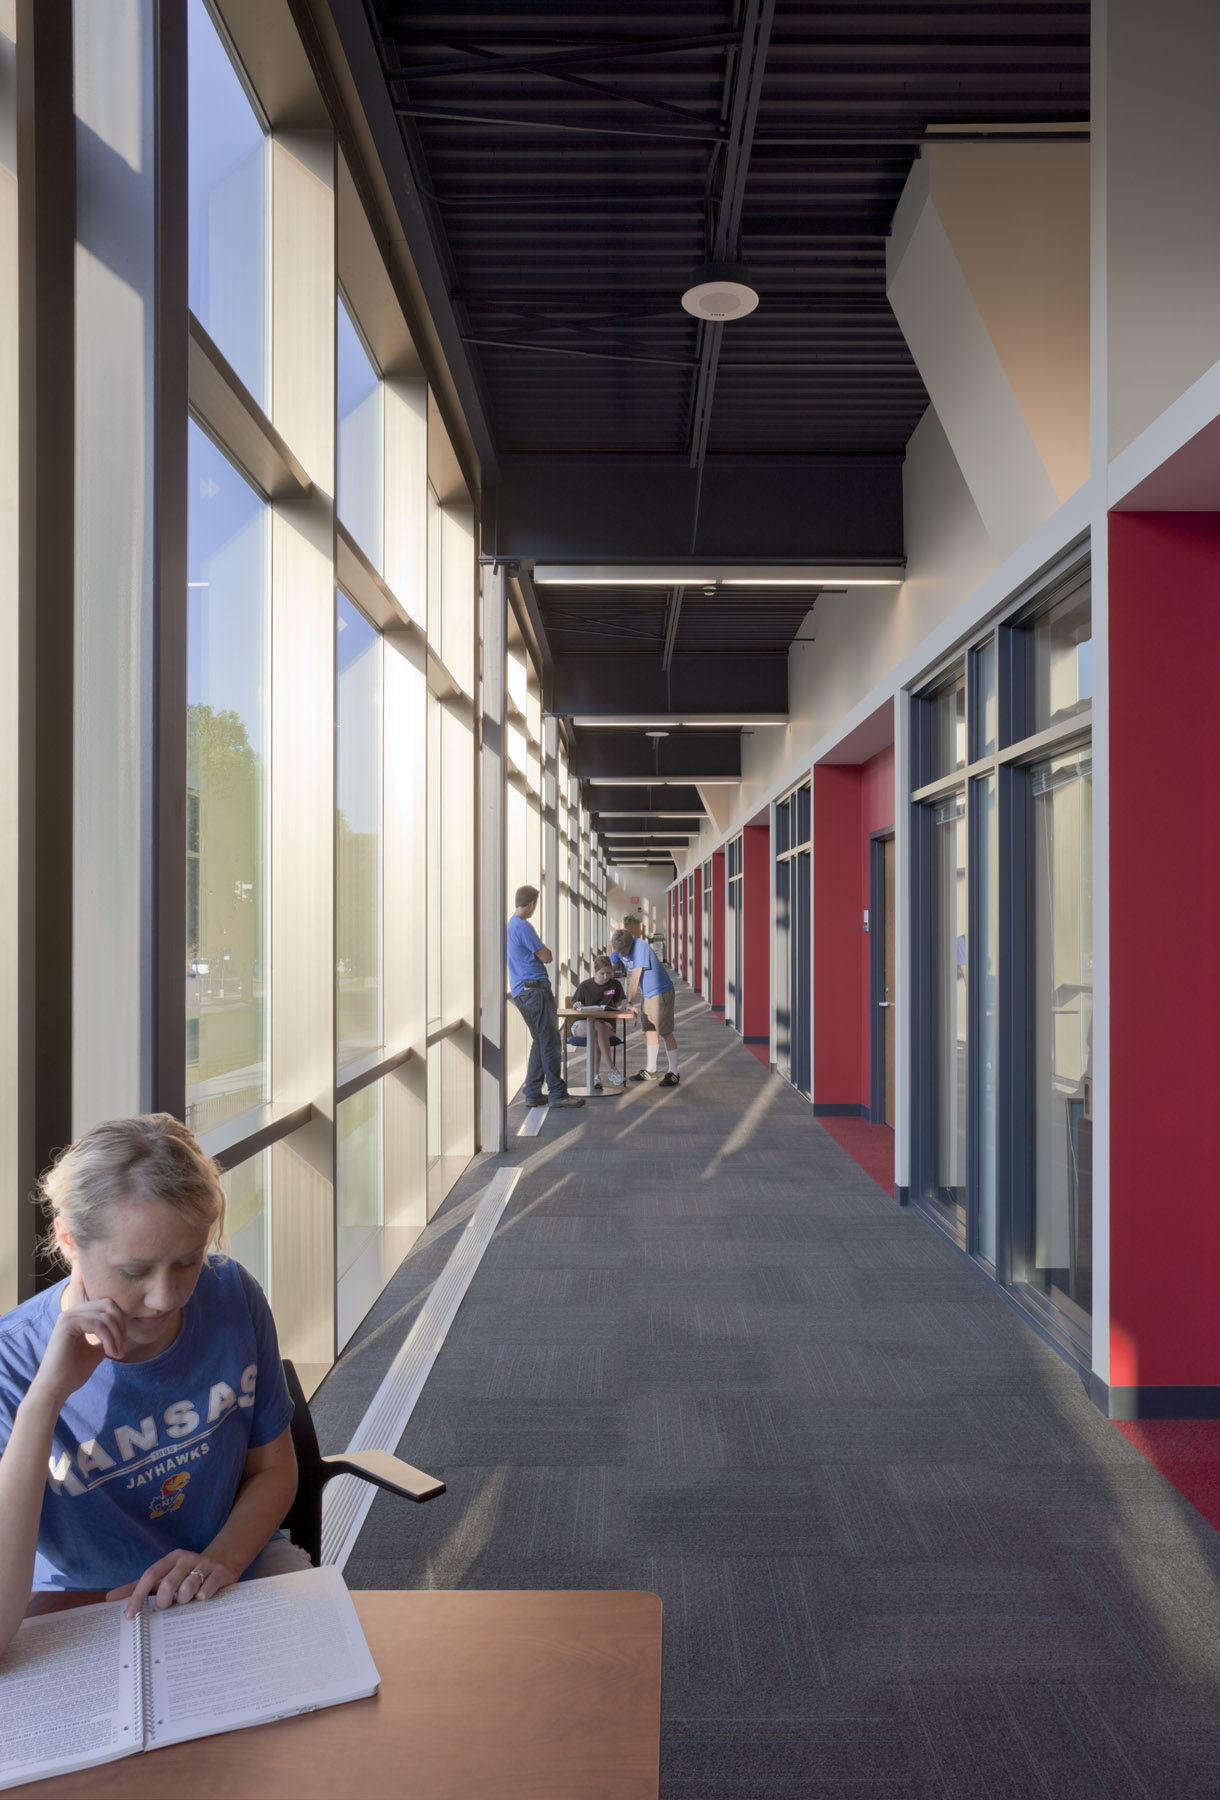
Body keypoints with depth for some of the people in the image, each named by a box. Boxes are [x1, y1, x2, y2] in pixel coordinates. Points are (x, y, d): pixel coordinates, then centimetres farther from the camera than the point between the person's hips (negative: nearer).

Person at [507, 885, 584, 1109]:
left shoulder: (511, 925, 18)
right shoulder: (523, 926, -13)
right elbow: (546, 957, -12)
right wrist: (541, 945, 5)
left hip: (521, 991, 10)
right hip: (534, 988, -10)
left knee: (540, 1040, 13)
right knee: (549, 1041, -8)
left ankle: (533, 1093, 13)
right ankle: (557, 1093, -7)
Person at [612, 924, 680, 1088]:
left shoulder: (640, 947, -24)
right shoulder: (625, 946, 2)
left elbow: (636, 977, -24)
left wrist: (630, 1002, -20)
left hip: (661, 992, -9)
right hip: (649, 994, 9)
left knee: (665, 1032, -6)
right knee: (651, 1030, 14)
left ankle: (673, 1073, -1)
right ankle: (650, 1070, 23)